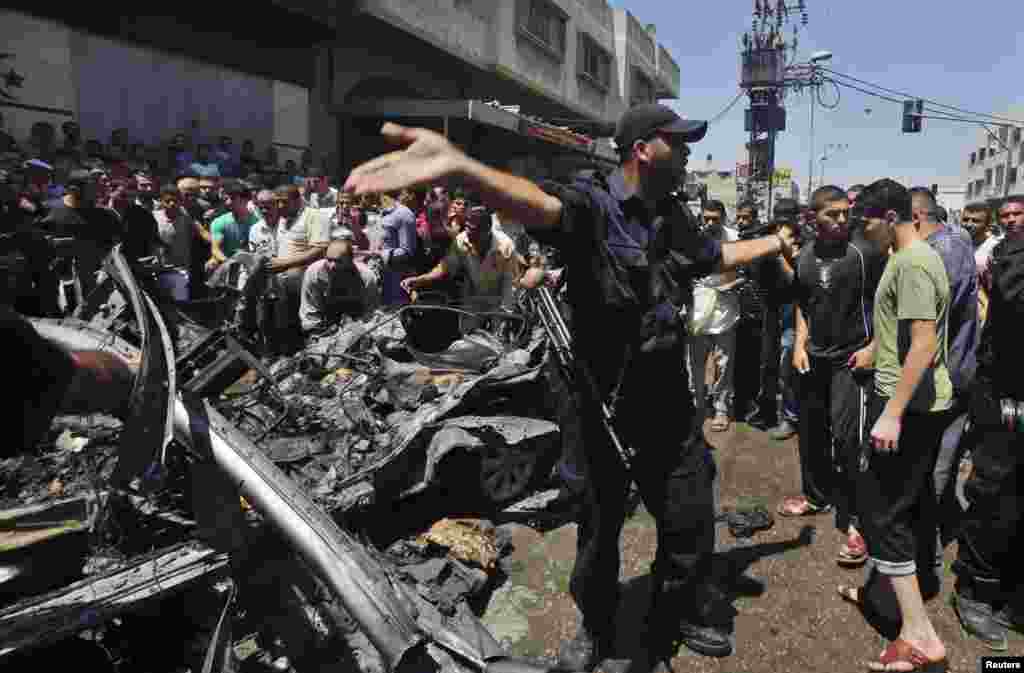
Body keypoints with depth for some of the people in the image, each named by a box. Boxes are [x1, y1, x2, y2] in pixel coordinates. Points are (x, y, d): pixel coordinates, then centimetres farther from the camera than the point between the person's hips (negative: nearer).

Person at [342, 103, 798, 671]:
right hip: (605, 405, -5)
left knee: (691, 522, 16)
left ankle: (683, 616, 45)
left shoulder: (673, 218, 7)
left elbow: (714, 257, 29)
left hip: (669, 404, 6)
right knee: (602, 525, 14)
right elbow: (539, 204, -39)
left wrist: (774, 243, 42)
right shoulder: (592, 202, -16)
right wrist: (457, 167, -60)